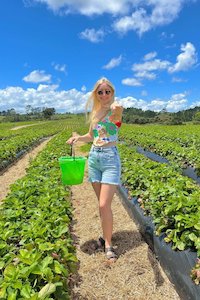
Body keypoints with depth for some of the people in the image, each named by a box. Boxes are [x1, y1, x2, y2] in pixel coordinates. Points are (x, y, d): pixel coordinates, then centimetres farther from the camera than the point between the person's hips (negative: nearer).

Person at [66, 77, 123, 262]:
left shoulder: (115, 110, -6)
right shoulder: (95, 112, 11)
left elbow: (116, 118, -28)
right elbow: (91, 136, 14)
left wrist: (117, 110, -42)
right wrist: (78, 138, 2)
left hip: (110, 158, -6)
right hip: (94, 157, 6)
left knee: (104, 205, -9)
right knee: (103, 203, 14)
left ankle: (108, 244, 10)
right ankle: (107, 234, 32)